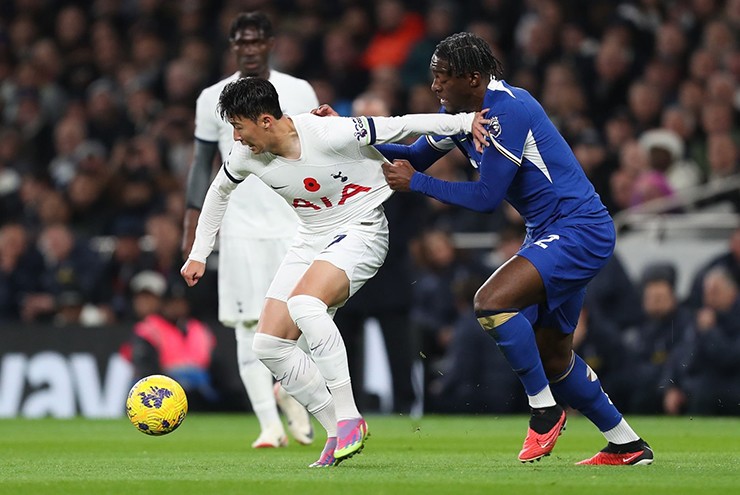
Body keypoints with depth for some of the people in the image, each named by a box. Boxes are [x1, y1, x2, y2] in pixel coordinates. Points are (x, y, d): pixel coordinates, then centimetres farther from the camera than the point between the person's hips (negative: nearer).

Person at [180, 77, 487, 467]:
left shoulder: (331, 135, -27)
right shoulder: (246, 156, -8)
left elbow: (398, 127, -20)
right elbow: (219, 192, 14)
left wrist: (466, 121, -23)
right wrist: (198, 255, 18)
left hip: (361, 230, -7)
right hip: (311, 241, 7)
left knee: (303, 303, -34)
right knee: (268, 345, -5)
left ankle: (348, 417, -26)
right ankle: (338, 433, 3)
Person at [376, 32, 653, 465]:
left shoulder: (508, 109, -21)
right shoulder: (461, 111, 6)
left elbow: (487, 197, -21)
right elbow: (415, 156, 17)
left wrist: (415, 182, -15)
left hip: (579, 230, -10)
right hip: (551, 234, 10)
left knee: (492, 302, -26)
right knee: (552, 357, 14)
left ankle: (545, 409, -11)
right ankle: (628, 445, 26)